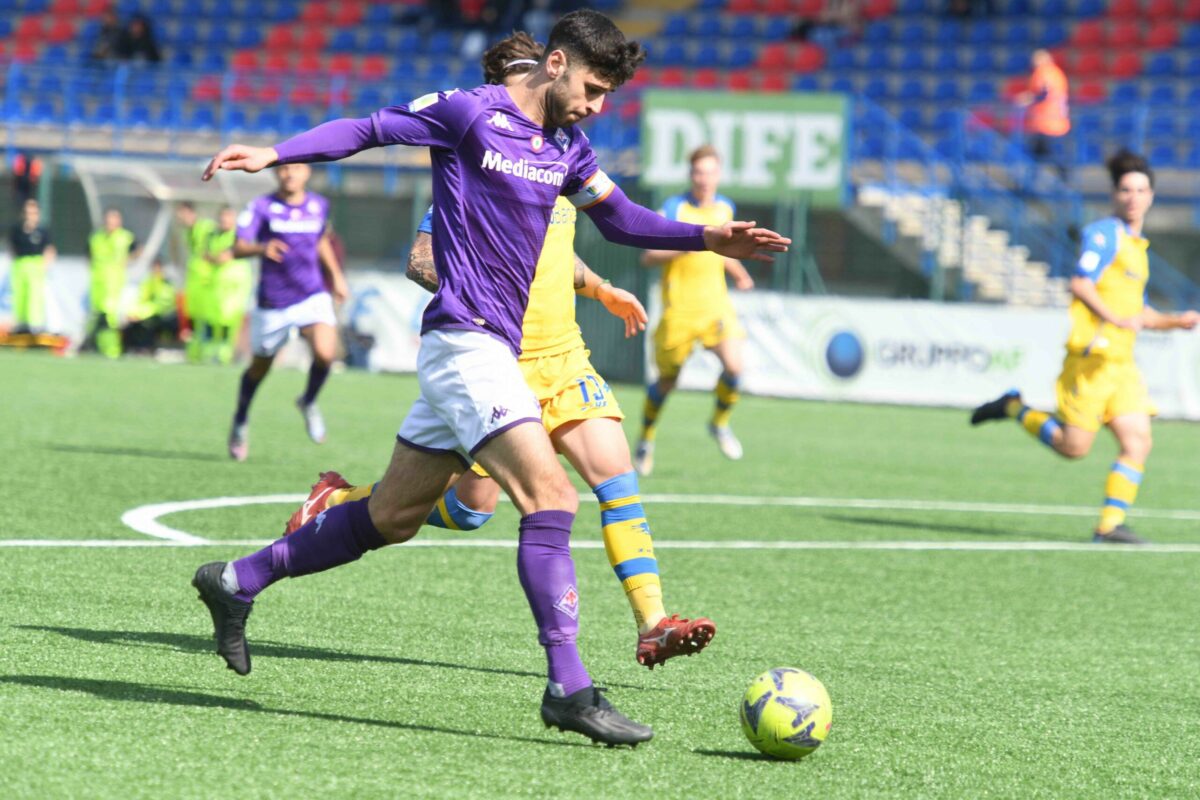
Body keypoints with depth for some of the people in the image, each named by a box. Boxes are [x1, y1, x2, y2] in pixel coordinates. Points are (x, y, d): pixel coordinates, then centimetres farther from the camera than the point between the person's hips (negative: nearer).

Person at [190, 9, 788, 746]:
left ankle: (237, 582, 27)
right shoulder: (471, 114, -7)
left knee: (392, 517, 14)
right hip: (464, 338, -9)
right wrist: (274, 155, -11)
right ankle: (568, 686, -19)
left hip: (491, 351, 9)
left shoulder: (567, 147, 14)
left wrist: (707, 239, 8)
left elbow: (619, 218, 22)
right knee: (551, 497, -18)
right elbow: (369, 129, -1)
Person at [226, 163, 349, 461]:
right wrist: (262, 248, -39)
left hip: (313, 296, 2)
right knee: (260, 367, 12)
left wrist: (336, 276, 24)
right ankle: (241, 421, 39)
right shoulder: (262, 207, -9)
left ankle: (309, 402, 7)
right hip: (272, 303, -2)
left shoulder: (319, 205, 3)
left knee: (325, 353, -23)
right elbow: (238, 248, -19)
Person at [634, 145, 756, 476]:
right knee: (667, 379, 6)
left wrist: (737, 271, 11)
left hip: (715, 303, 4)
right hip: (679, 308, -4)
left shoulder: (725, 208, 8)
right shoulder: (674, 208, -9)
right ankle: (646, 440, 30)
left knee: (734, 366, -16)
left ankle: (720, 423, 12)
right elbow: (648, 256, -14)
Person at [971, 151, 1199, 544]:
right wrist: (1115, 319, -29)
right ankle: (1014, 409, 15)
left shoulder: (1137, 246, 23)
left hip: (1122, 362, 8)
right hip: (1093, 356, -8)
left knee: (1138, 443, -5)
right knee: (1074, 446, -7)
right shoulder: (1106, 233, -5)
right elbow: (1080, 282, -18)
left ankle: (1111, 523, -3)